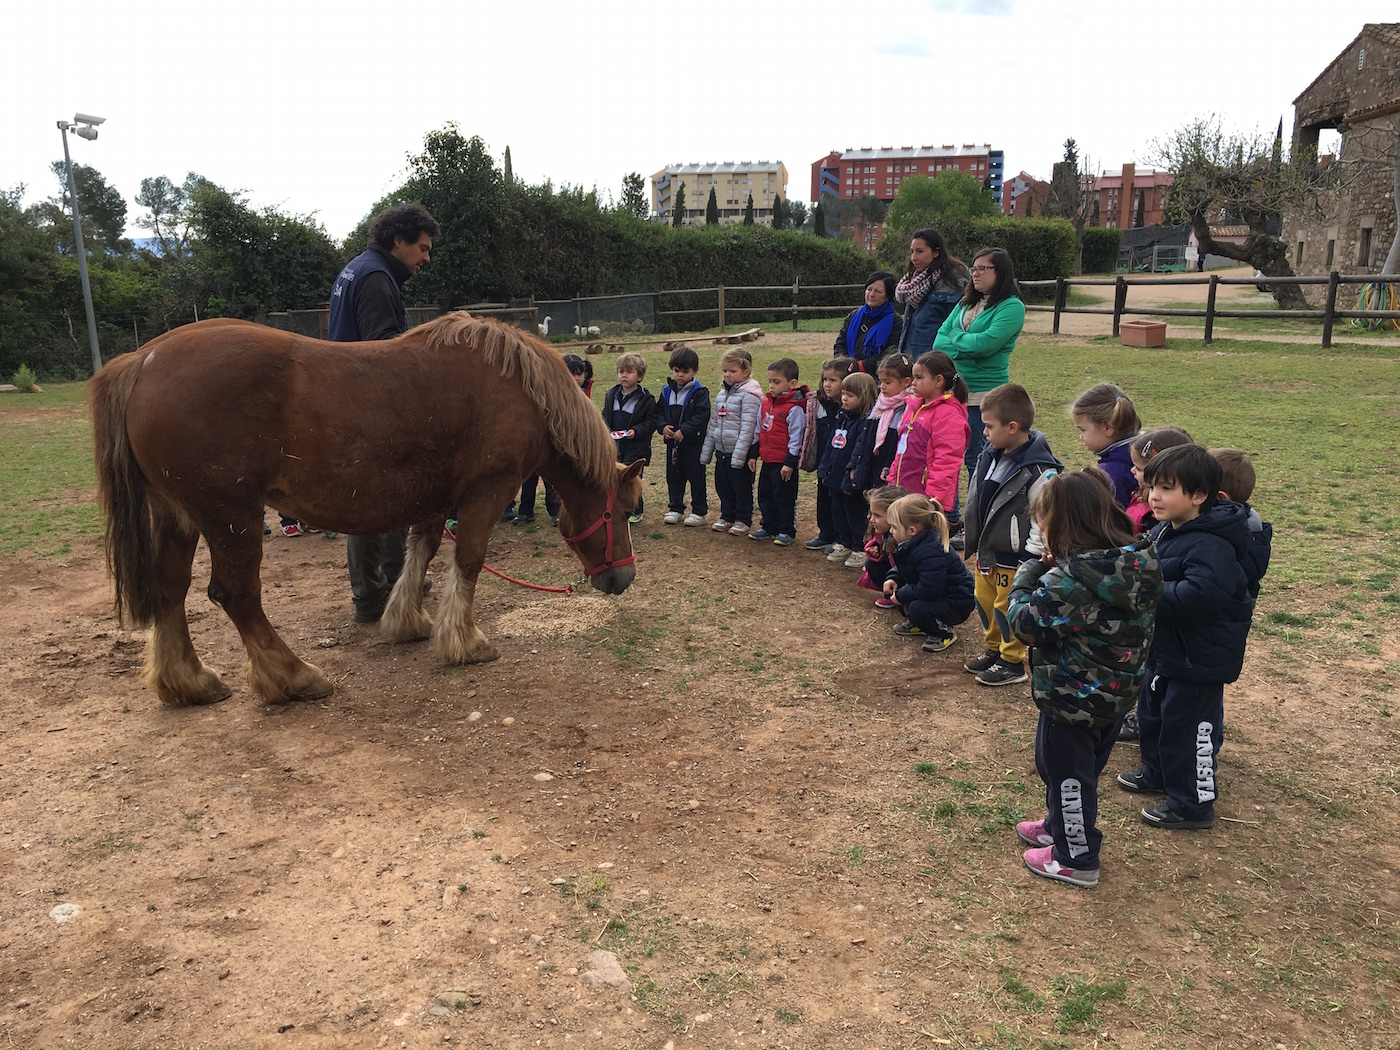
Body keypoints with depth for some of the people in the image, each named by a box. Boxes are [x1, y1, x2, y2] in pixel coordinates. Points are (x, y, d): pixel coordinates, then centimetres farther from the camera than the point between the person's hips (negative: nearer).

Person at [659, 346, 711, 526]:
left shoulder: (699, 392, -10)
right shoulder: (667, 391, 8)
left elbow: (702, 416, -17)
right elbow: (660, 412, 12)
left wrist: (684, 431, -23)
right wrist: (663, 427, -8)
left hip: (694, 443, -6)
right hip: (672, 443, 6)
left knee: (696, 477, 2)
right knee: (674, 476, 13)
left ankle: (699, 511, 11)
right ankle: (676, 509, 26)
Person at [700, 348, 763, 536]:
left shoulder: (748, 395, -13)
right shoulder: (722, 394, 12)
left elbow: (747, 429, -18)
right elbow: (713, 425, 17)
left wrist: (738, 456, -21)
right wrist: (706, 452, 14)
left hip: (741, 453, -7)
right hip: (722, 451, 7)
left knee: (742, 488, 4)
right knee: (723, 487, 14)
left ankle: (743, 520, 17)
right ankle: (727, 516, 29)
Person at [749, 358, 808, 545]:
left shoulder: (794, 408, -15)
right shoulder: (766, 402, 9)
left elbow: (796, 437, -16)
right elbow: (759, 430, 17)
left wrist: (790, 462, -17)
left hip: (784, 463, -8)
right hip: (767, 460, 8)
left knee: (785, 498, 3)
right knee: (765, 496, 16)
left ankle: (787, 531, 15)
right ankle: (769, 528, 29)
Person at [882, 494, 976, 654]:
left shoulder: (930, 553, -34)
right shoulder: (911, 544, -3)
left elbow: (928, 591, -35)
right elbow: (903, 568, 15)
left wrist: (900, 595, -22)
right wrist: (893, 579, -6)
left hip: (957, 604, -10)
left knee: (918, 608, -33)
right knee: (890, 588, 3)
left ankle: (944, 633, -4)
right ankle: (917, 624, 15)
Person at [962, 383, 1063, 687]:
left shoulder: (1039, 470, -23)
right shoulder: (990, 456, 3)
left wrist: (1031, 557, -18)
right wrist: (974, 541, 16)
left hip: (1014, 557, -8)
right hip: (987, 552, 9)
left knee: (1008, 608, 3)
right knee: (985, 601, 19)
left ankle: (1012, 663, 20)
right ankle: (995, 650, 38)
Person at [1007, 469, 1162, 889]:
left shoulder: (1069, 580, -32)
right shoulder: (1139, 563, -6)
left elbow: (1024, 622, -23)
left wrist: (1028, 573, -10)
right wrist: (1050, 570, -3)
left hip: (1071, 700, -8)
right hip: (1117, 693, 8)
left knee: (1066, 773, 12)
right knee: (1087, 768, 26)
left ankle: (1076, 859, 29)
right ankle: (1060, 826, 48)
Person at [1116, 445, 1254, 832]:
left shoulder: (1211, 547, -27)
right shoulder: (1164, 531, 3)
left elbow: (1195, 598, -39)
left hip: (1198, 658, -10)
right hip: (1163, 647, 10)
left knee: (1186, 727, 3)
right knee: (1152, 714, 24)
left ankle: (1193, 804, 19)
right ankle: (1157, 773, 45)